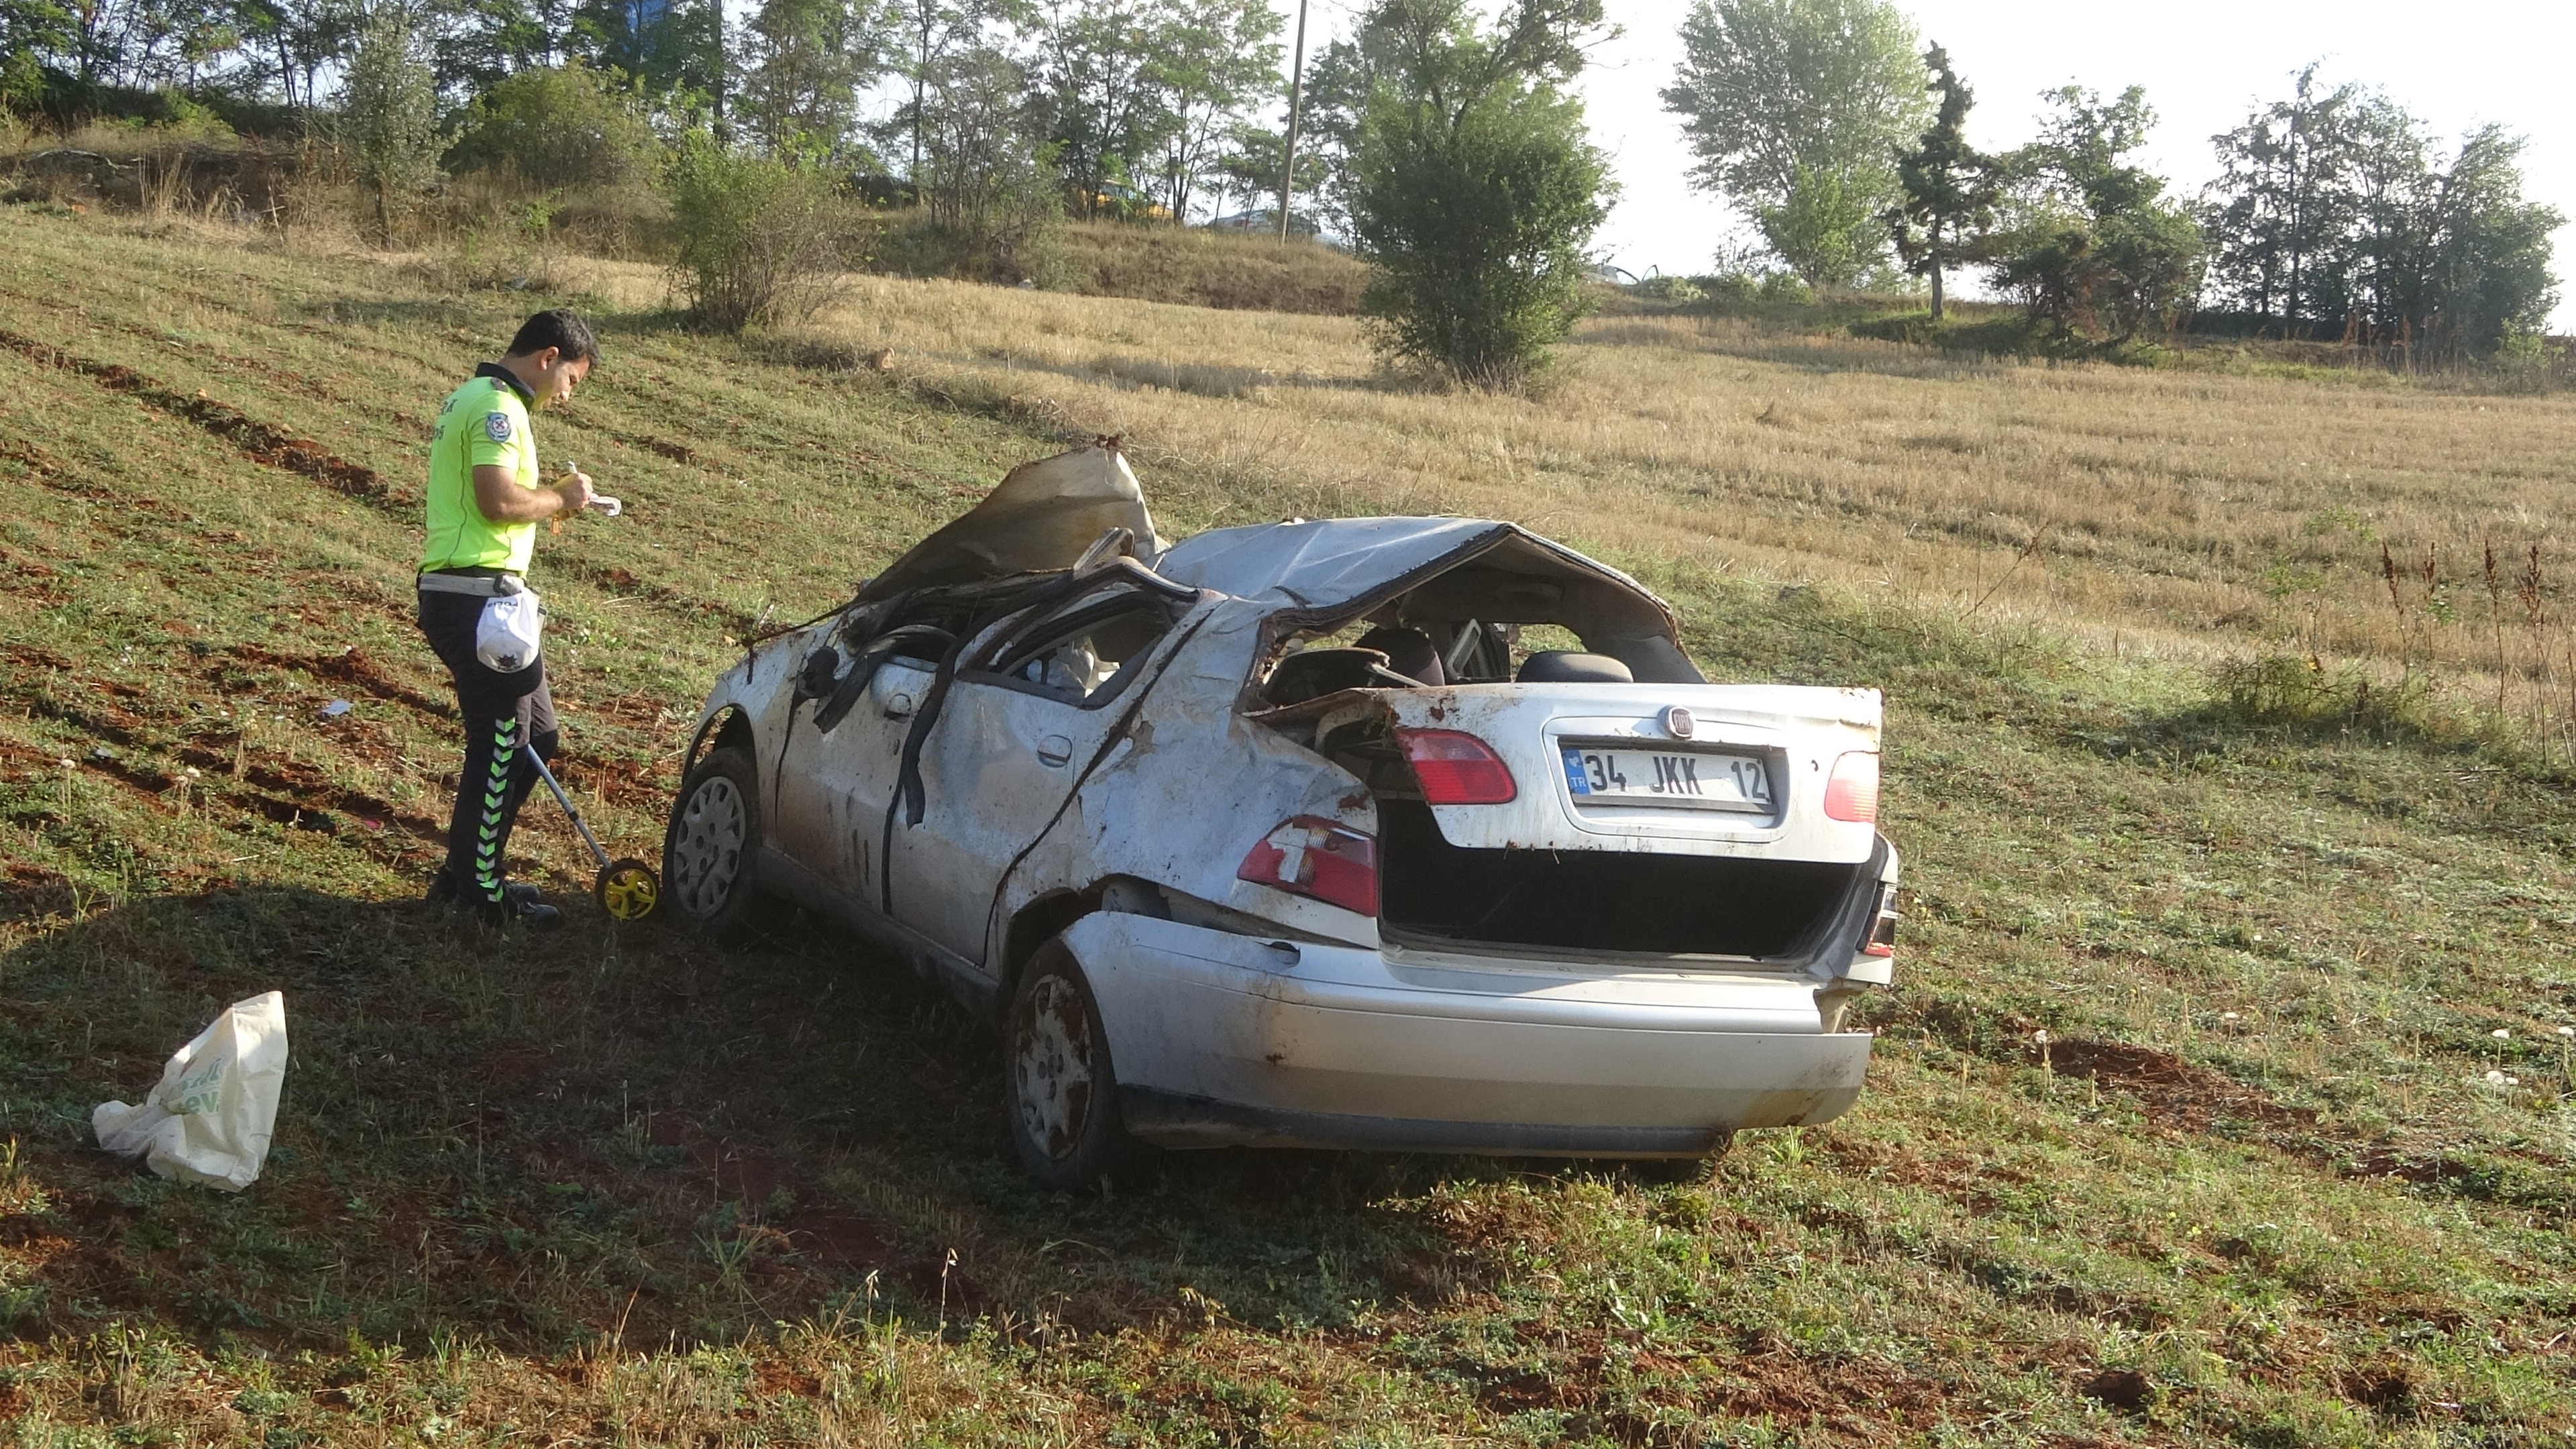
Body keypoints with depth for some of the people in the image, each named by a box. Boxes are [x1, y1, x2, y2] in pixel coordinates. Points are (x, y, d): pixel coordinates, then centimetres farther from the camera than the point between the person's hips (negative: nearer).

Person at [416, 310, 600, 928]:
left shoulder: (472, 397, 22)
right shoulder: (497, 406, -13)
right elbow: (498, 500, -24)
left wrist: (554, 499, 14)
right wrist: (562, 497, -10)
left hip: (454, 592, 11)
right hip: (478, 594, -11)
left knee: (532, 734, 15)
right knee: (502, 742, -4)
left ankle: (467, 872, 22)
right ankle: (478, 890, 4)